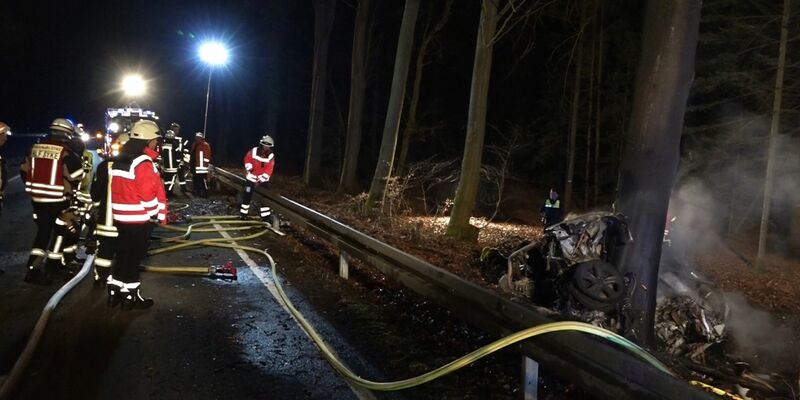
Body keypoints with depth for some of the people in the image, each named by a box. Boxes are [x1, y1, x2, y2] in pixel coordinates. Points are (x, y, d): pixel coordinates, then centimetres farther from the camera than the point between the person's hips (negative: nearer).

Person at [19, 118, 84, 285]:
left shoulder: (34, 149, 5)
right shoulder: (65, 153, -14)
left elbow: (24, 171, 12)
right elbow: (76, 176, -18)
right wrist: (69, 186, 3)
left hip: (37, 199, 6)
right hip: (58, 200, -6)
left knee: (42, 231, 20)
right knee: (58, 234, 8)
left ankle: (32, 269, 17)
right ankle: (47, 272, 8)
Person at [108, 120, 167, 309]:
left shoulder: (121, 159, 10)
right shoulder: (143, 163, -20)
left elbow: (120, 189, 17)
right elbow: (149, 195, -23)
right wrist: (158, 215, -10)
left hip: (121, 217, 9)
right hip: (139, 219, -9)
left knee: (123, 253, 18)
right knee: (134, 257, 1)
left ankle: (115, 291, 25)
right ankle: (130, 296, 11)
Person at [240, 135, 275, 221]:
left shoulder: (271, 156, -12)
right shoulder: (254, 151, -11)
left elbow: (268, 170, -17)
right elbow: (247, 158, 6)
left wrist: (262, 179, -24)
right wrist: (249, 167, -7)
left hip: (263, 179, 0)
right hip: (252, 176, 0)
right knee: (247, 195, 4)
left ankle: (265, 216, 12)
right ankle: (243, 214, 17)